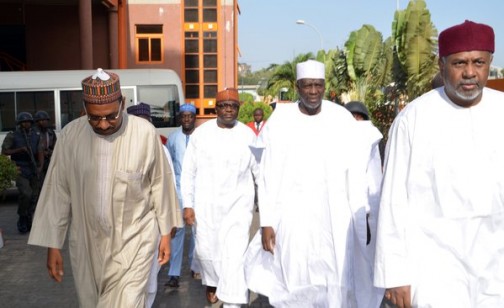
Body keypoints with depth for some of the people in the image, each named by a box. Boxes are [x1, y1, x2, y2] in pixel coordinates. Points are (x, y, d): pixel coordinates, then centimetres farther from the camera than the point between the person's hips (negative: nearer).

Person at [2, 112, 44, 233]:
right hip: (20, 170, -4)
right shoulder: (12, 136, -2)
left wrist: (40, 166, -11)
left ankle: (28, 221, 19)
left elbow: (40, 153, 4)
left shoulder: (36, 136, 7)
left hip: (34, 170, 4)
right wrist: (20, 149, -14)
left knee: (34, 196, 3)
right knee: (26, 194, -20)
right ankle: (22, 218, 2)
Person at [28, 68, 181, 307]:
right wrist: (53, 244, 1)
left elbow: (159, 184, -4)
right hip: (86, 243, 3)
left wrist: (165, 233, 3)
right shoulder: (70, 135, -9)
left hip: (133, 241, -2)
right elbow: (58, 191, -1)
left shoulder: (145, 132, -14)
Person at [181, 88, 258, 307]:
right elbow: (188, 171, 2)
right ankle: (211, 282, 44)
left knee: (235, 254, -9)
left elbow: (259, 170, 4)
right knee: (206, 249, 13)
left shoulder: (248, 135, -2)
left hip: (238, 204, -1)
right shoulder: (201, 133, -1)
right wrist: (187, 204, -2)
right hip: (205, 204, 1)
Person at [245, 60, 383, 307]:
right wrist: (266, 222, -4)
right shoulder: (279, 120, -2)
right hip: (292, 216, 0)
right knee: (296, 286, 6)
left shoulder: (342, 119, -1)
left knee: (338, 285, 2)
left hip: (336, 216, 0)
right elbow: (267, 176, 0)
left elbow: (355, 173, 1)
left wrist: (360, 218, -2)